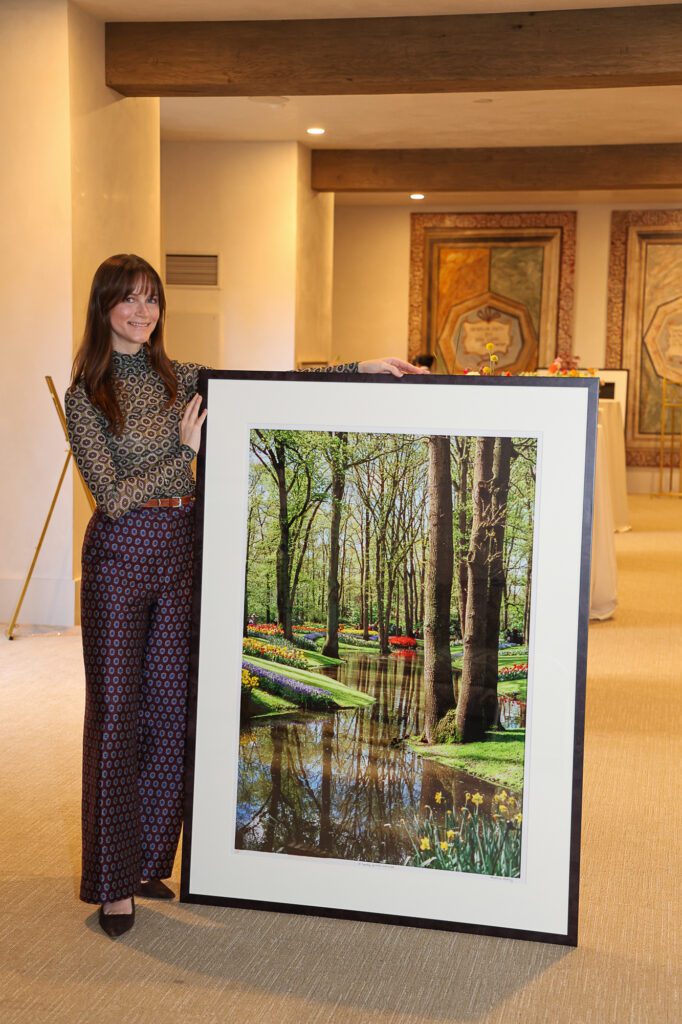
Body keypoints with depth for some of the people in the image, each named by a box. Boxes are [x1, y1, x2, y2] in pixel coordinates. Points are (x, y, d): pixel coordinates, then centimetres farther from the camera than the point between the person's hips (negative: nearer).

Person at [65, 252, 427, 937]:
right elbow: (112, 494, -11)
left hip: (180, 548, 5)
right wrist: (185, 452, -8)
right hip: (121, 553, -5)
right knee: (116, 712, 0)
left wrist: (361, 369, -1)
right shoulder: (86, 395, -6)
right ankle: (113, 881, 11)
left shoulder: (178, 379, 9)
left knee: (171, 708, 8)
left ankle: (150, 861, 23)